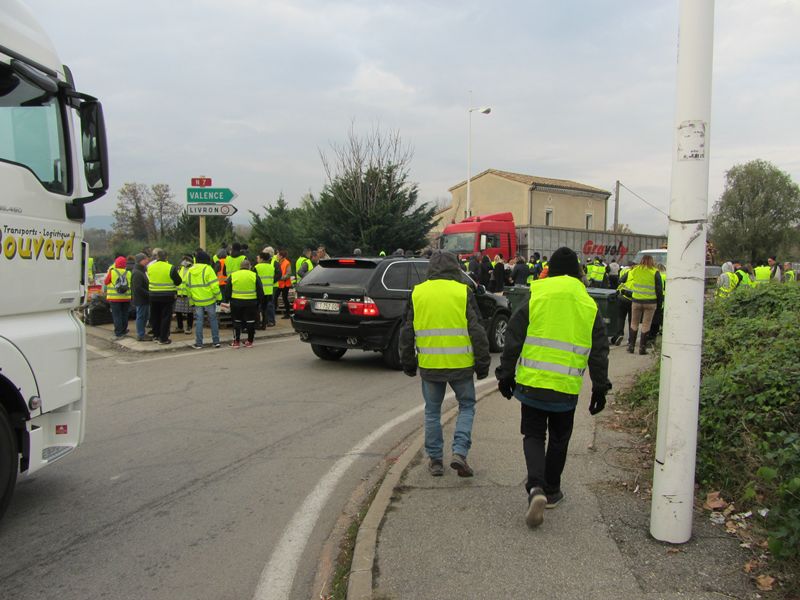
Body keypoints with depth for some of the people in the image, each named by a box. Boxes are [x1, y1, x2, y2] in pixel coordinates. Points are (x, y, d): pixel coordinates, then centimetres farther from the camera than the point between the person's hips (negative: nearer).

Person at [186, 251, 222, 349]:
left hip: (197, 301, 3)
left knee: (198, 321, 7)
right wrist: (219, 297, -6)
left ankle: (198, 343, 7)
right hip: (209, 300, -3)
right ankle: (216, 341, 11)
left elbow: (188, 288, 11)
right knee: (213, 319, 8)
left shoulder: (189, 271, 7)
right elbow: (214, 285, -14)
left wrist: (191, 302, 17)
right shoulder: (208, 269, -10)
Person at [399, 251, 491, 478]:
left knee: (432, 411, 16)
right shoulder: (463, 292, -4)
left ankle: (435, 459, 20)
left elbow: (407, 332, 8)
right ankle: (459, 452, 3)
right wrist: (483, 363, 4)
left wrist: (408, 363, 18)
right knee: (466, 406, 16)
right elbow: (477, 331, -4)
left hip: (429, 365, 2)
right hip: (460, 364, -2)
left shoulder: (417, 293, 4)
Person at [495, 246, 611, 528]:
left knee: (533, 436, 10)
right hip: (566, 388, 1)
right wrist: (600, 388, 11)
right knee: (558, 439, 18)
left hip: (531, 383, -1)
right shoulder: (590, 306, 3)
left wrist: (506, 374, 6)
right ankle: (552, 492, 29)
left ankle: (536, 487, -11)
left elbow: (513, 340, -3)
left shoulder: (534, 299, -3)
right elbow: (599, 353, 5)